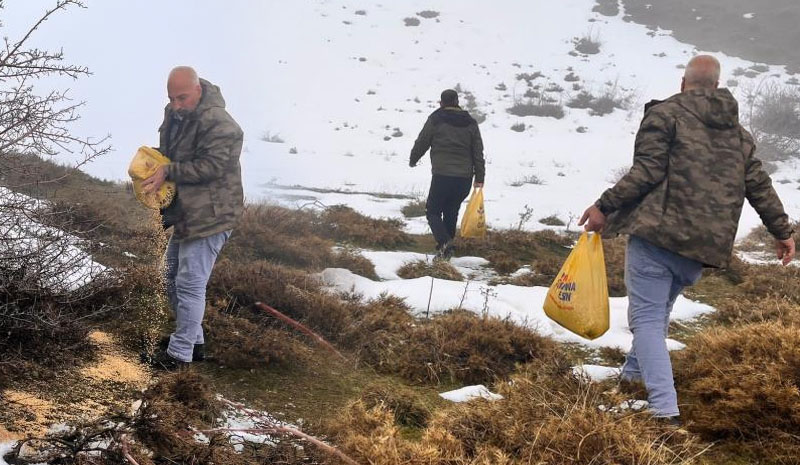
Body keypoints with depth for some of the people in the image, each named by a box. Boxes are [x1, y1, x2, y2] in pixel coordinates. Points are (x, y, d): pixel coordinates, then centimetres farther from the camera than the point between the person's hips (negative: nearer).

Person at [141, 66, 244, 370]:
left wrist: (169, 172, -25)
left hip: (210, 217, -10)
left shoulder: (218, 124, -21)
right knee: (174, 280, 18)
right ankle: (193, 342, 30)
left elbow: (211, 166, -27)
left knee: (190, 285, -7)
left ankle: (181, 352, 4)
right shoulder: (175, 114, 8)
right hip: (185, 213, 10)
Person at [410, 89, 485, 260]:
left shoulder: (435, 119, 0)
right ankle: (446, 251, 15)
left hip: (442, 175, -4)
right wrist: (479, 178, 10)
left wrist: (413, 160, 26)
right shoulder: (470, 123, 11)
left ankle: (444, 242, -19)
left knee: (433, 211, 5)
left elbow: (421, 142, 7)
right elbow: (478, 152, 9)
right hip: (465, 177, 4)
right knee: (451, 212, 16)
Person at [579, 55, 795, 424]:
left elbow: (646, 172, -12)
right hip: (702, 247, 6)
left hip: (657, 234, -6)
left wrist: (605, 206, -9)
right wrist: (782, 232, 27)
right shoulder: (739, 133, 18)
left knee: (646, 318, -6)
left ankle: (665, 409, -19)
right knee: (658, 313, 25)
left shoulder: (665, 113, -1)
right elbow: (759, 187, 18)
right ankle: (633, 376, 37)